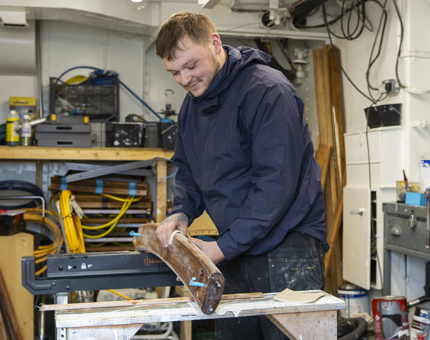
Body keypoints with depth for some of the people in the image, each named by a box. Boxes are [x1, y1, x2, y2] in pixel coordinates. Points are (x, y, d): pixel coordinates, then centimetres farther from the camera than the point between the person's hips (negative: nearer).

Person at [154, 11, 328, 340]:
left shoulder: (267, 90, -16)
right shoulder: (192, 105, 11)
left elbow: (276, 181, -22)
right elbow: (188, 171, 20)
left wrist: (223, 246, -21)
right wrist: (181, 213, -2)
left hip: (287, 245, -7)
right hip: (236, 250, 7)